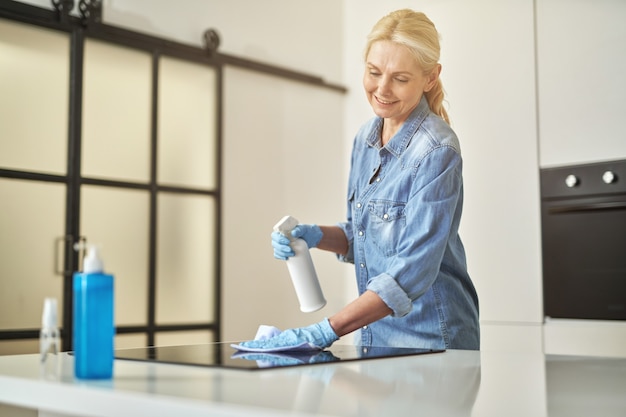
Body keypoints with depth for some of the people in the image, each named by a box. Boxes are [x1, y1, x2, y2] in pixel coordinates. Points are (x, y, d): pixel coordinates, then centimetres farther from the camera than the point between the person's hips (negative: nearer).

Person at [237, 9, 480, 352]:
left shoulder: (436, 151, -20)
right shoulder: (366, 138, 3)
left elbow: (412, 273, -25)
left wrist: (325, 332, -29)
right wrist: (316, 236, -7)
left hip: (430, 343, -6)